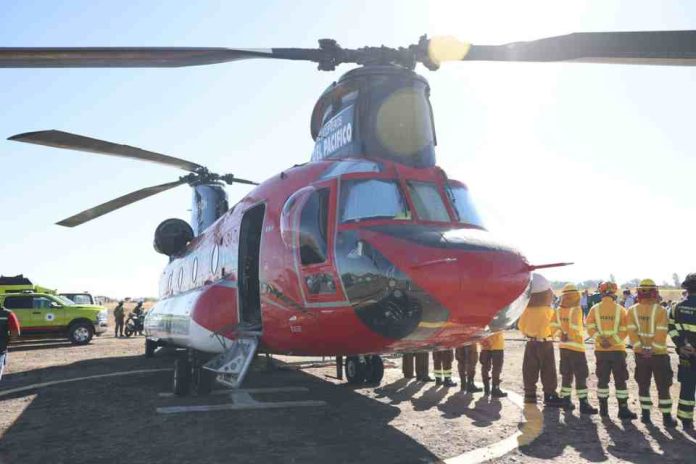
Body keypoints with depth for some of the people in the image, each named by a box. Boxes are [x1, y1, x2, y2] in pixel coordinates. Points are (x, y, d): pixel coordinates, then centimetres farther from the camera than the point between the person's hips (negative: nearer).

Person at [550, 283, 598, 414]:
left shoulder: (559, 310, 4)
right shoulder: (576, 310, -14)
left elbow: (553, 327, 1)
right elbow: (577, 328, -21)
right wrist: (581, 334, -4)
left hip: (563, 346, 6)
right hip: (576, 347, -6)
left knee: (566, 375, 14)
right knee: (581, 376, 0)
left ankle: (566, 402, 18)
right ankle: (583, 404, 0)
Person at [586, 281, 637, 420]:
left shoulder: (595, 309, 0)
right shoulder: (621, 310, -4)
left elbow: (590, 327, -8)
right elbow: (624, 330, -11)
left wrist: (599, 339, -13)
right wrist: (613, 341, -13)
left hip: (600, 350, 2)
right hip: (617, 350, -2)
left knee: (602, 379, 10)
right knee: (620, 380, 5)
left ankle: (603, 409, 14)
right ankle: (623, 410, 5)